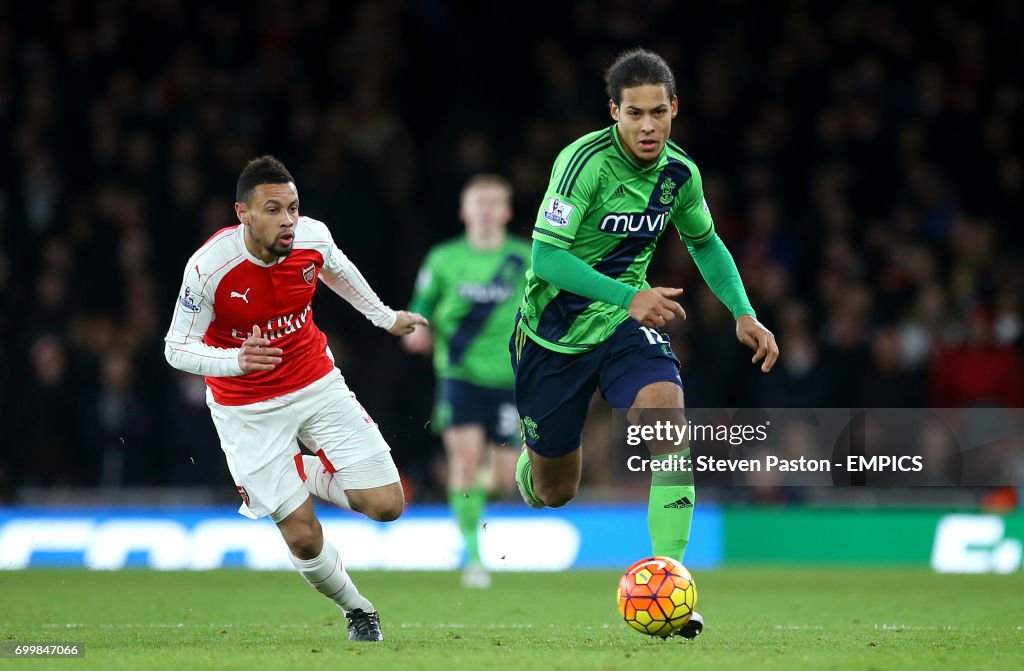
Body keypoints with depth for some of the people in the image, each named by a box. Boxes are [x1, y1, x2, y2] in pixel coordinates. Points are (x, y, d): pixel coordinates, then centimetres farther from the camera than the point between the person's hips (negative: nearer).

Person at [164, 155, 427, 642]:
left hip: (317, 384, 4)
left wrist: (385, 318, 23)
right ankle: (357, 611, 21)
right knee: (303, 536, -7)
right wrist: (236, 360, -37)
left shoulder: (312, 237, -14)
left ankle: (305, 475, 22)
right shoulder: (208, 267, -26)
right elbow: (176, 348, -18)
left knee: (386, 505, -5)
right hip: (247, 410, -4)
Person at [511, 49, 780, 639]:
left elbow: (705, 242, 14)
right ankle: (524, 472, 49)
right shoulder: (586, 161, -23)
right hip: (555, 329, -3)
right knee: (555, 493, 8)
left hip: (627, 323, 3)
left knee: (669, 417, -27)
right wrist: (627, 296, -37)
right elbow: (547, 256, -27)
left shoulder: (680, 172, -5)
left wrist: (743, 313, 2)